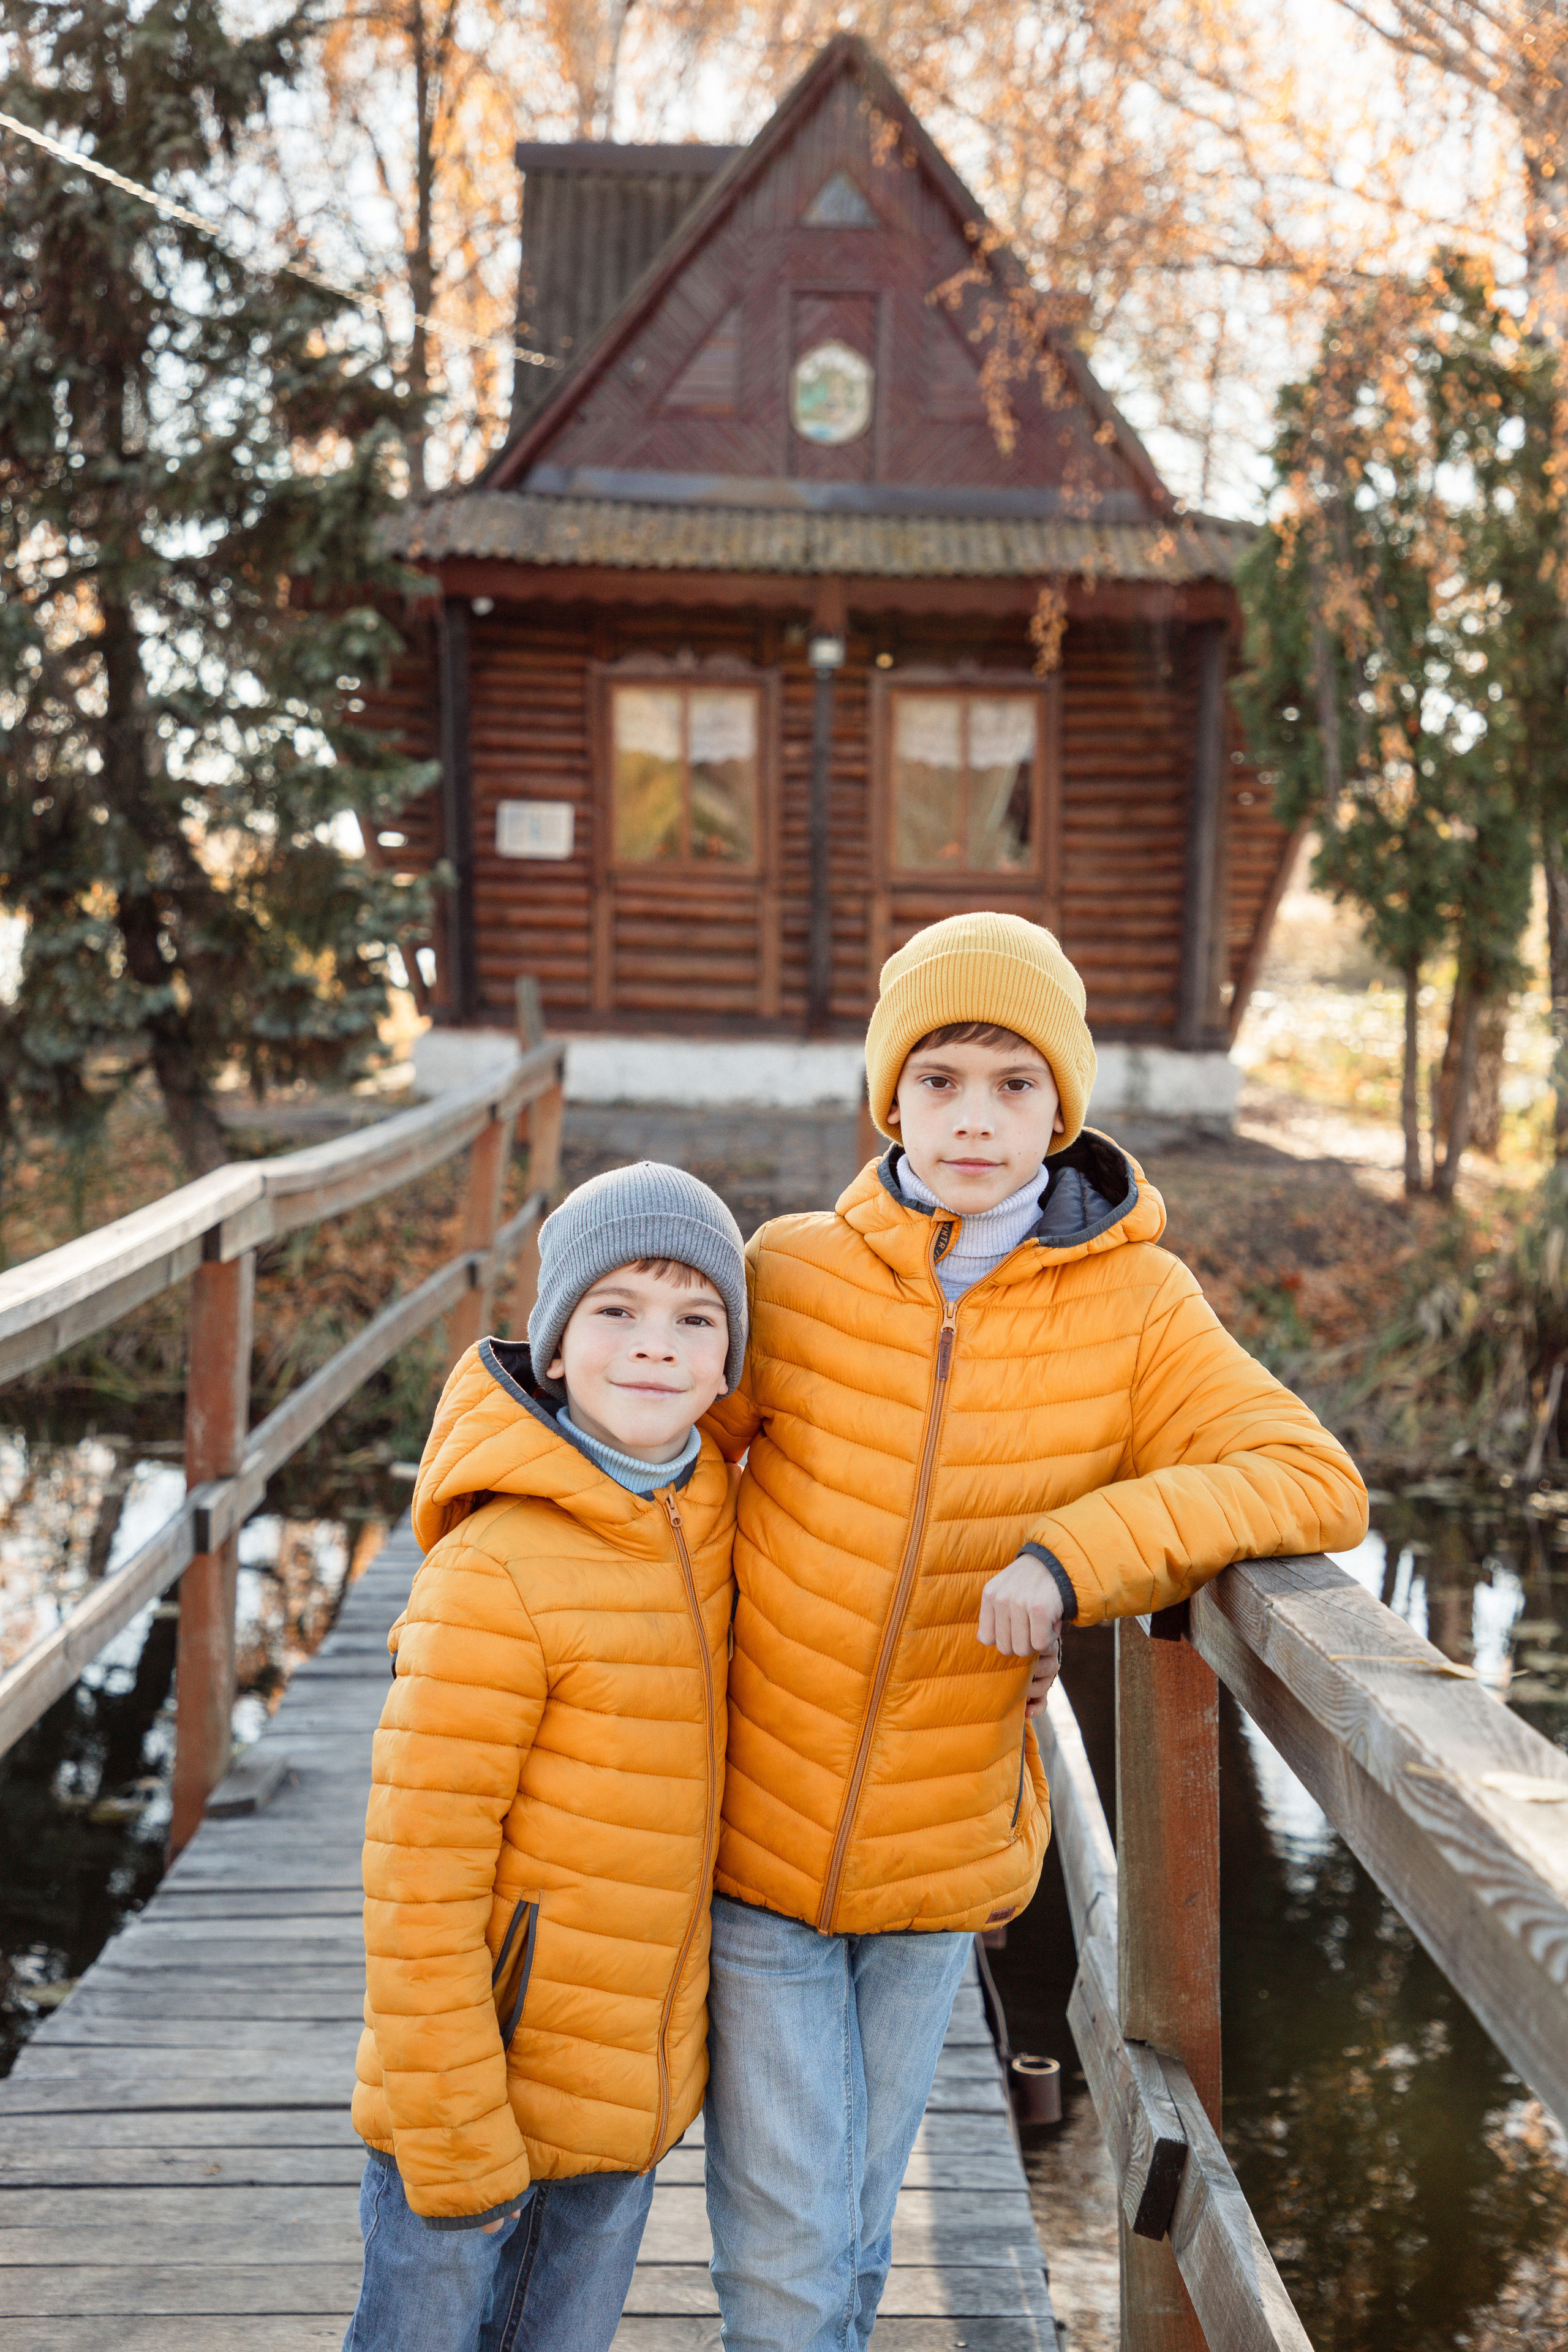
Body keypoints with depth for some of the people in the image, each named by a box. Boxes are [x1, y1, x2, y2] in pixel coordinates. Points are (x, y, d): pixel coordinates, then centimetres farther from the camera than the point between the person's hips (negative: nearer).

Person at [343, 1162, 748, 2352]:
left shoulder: (712, 1512, 0)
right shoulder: (495, 1574, -22)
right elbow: (418, 1873, -20)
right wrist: (450, 2126, -18)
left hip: (630, 2094, 6)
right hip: (477, 2081, -6)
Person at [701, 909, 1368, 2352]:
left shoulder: (1137, 1306, -8)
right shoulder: (792, 1273, -9)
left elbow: (1313, 1484, -16)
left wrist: (1078, 1551, -27)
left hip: (944, 1863, 1)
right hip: (752, 1845, -1)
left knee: (855, 2233, 19)